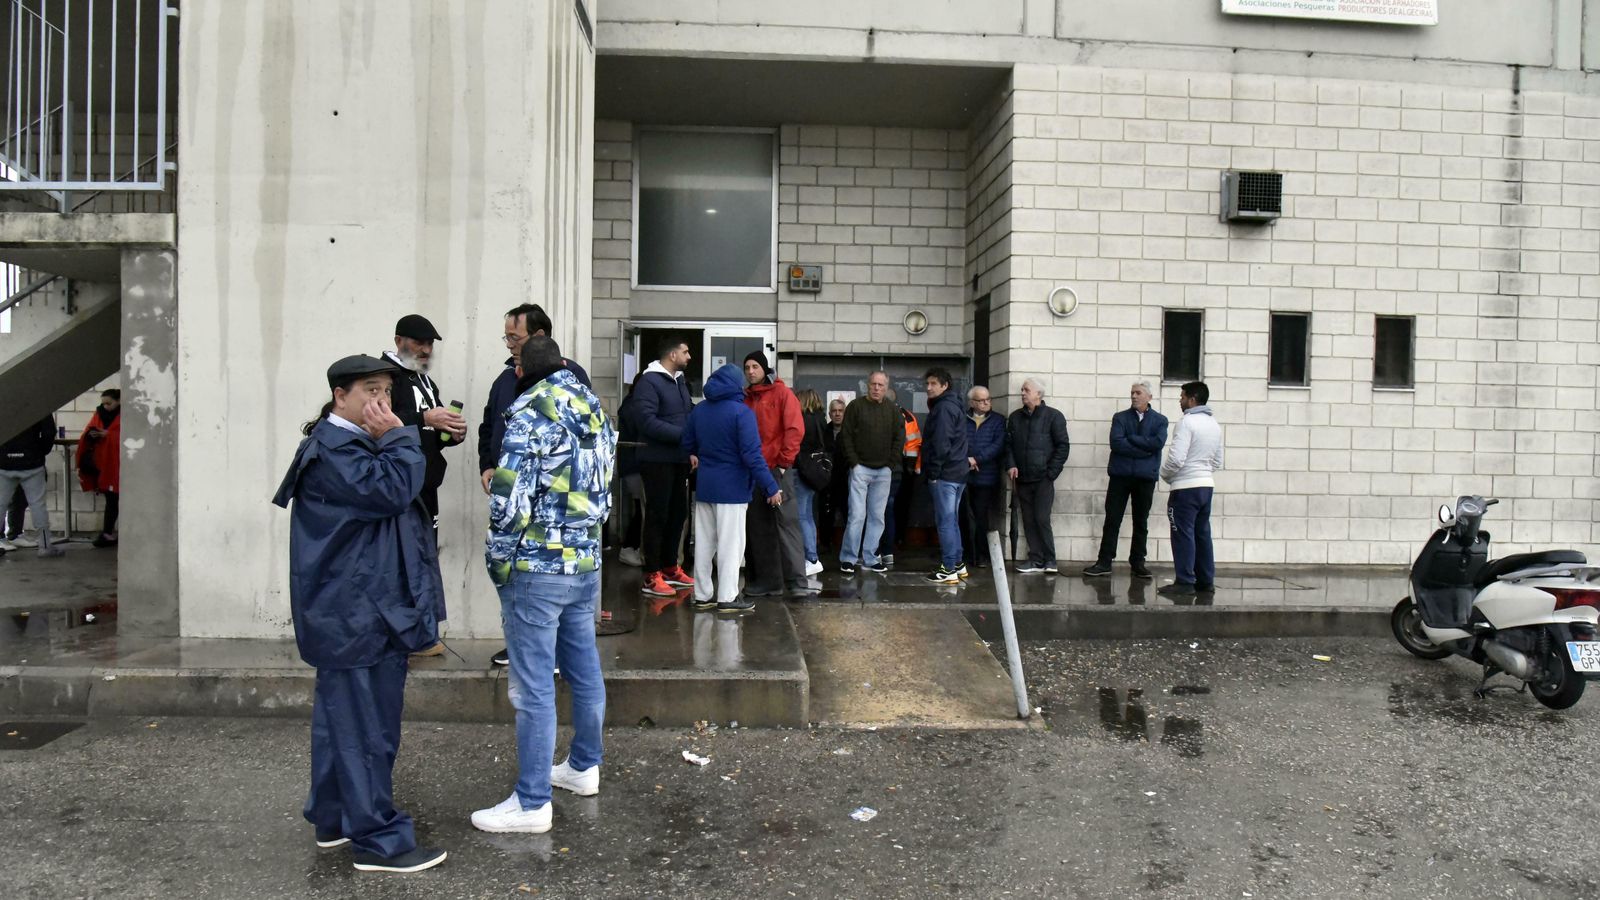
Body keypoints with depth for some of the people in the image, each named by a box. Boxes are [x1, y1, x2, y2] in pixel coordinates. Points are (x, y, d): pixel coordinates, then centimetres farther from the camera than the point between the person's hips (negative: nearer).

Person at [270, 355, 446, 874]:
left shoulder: (356, 443, 18)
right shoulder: (331, 449, -15)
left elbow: (393, 499, 21)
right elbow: (390, 491, -26)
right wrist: (399, 437, -17)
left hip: (352, 611, 11)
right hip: (357, 614, -11)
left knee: (340, 718, 18)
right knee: (366, 728, -5)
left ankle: (333, 819, 30)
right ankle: (379, 841, 1)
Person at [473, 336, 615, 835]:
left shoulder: (530, 412, -13)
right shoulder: (596, 410, 10)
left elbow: (510, 499, -18)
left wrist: (498, 562, -7)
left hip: (537, 568, -8)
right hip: (587, 562, 8)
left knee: (533, 686, -1)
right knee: (585, 669, 19)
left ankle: (532, 803, 8)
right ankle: (584, 767, 35)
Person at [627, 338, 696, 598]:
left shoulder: (680, 382, 16)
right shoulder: (649, 381, -12)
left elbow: (690, 414, 21)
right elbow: (646, 420, -22)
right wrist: (682, 434, -22)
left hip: (679, 459, 8)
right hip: (657, 460, -8)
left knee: (678, 514, 14)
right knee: (658, 516, -4)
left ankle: (670, 567, 27)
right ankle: (651, 577, 4)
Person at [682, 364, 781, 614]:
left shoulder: (699, 410, 6)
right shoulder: (741, 412, -15)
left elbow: (687, 443, 17)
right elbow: (752, 455, -20)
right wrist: (771, 487, -18)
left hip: (704, 485, 6)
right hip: (732, 488, -6)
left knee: (704, 543, 12)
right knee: (730, 543, 0)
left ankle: (703, 595, 18)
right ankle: (727, 598, 3)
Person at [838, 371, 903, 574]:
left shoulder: (892, 410, 8)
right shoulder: (856, 406, -2)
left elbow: (900, 437, 10)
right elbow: (846, 436, -3)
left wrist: (891, 463, 1)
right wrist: (854, 462, -9)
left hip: (883, 471, 4)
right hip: (861, 468, -4)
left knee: (877, 516, 6)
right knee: (857, 514, -8)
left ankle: (870, 558, 14)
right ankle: (848, 558, 0)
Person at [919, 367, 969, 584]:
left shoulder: (943, 408, -12)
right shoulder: (953, 406, 19)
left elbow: (940, 443, -19)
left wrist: (933, 471, -14)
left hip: (944, 475, -10)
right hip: (957, 473, 10)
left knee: (945, 521, -6)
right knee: (952, 520, 15)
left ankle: (949, 570, -5)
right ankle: (958, 564, 20)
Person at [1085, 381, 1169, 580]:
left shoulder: (1159, 420, 7)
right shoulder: (1120, 418, 6)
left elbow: (1158, 443, -12)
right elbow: (1116, 443, -10)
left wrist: (1131, 438, -10)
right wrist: (1144, 449, -12)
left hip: (1146, 477, 0)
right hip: (1120, 475, 0)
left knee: (1141, 522, 8)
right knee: (1112, 520, 1)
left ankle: (1137, 563, 17)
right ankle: (1104, 562, 5)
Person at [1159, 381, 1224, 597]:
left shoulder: (1187, 422, -14)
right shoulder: (1214, 424, 12)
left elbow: (1176, 458, -20)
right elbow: (1218, 462, 17)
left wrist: (1164, 474, -3)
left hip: (1185, 487, -8)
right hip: (1206, 485, 8)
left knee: (1183, 535, -4)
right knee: (1202, 534, 13)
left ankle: (1185, 582, -3)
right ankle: (1206, 581, 17)